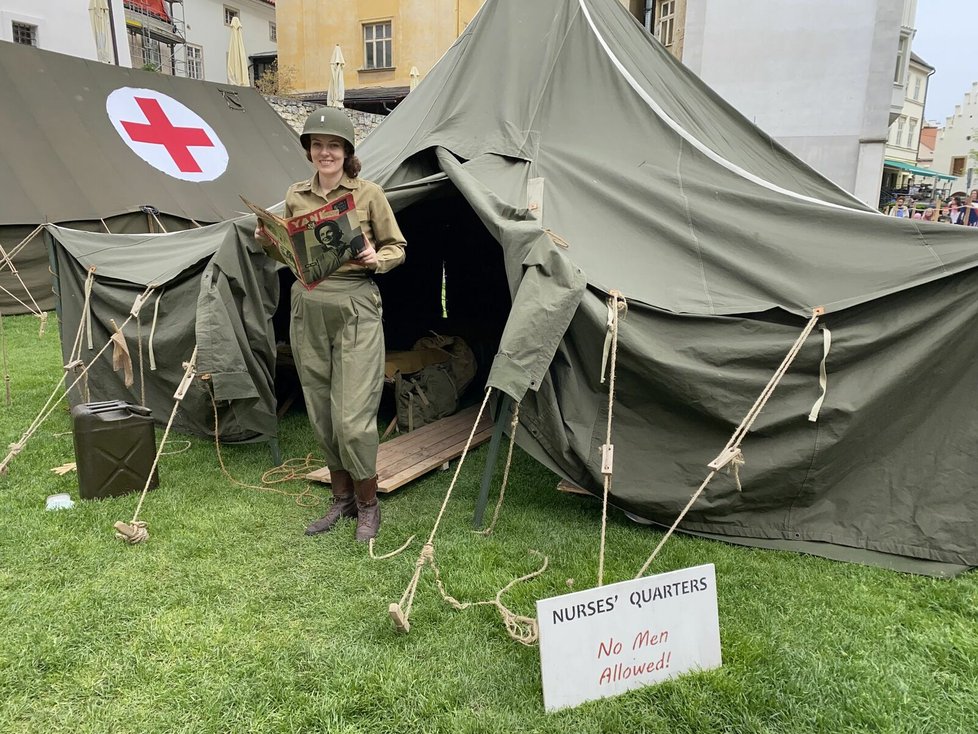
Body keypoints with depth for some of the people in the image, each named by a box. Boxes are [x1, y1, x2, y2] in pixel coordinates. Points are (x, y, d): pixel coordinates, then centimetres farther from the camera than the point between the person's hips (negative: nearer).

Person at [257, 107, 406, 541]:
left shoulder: (369, 194, -2)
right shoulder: (295, 196, 10)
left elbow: (397, 248, 4)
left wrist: (376, 259, -16)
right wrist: (269, 242, -2)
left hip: (355, 308, -4)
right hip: (307, 309, 5)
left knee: (352, 417, -7)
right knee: (321, 414, 10)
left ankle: (368, 505, 15)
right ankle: (342, 499, 28)